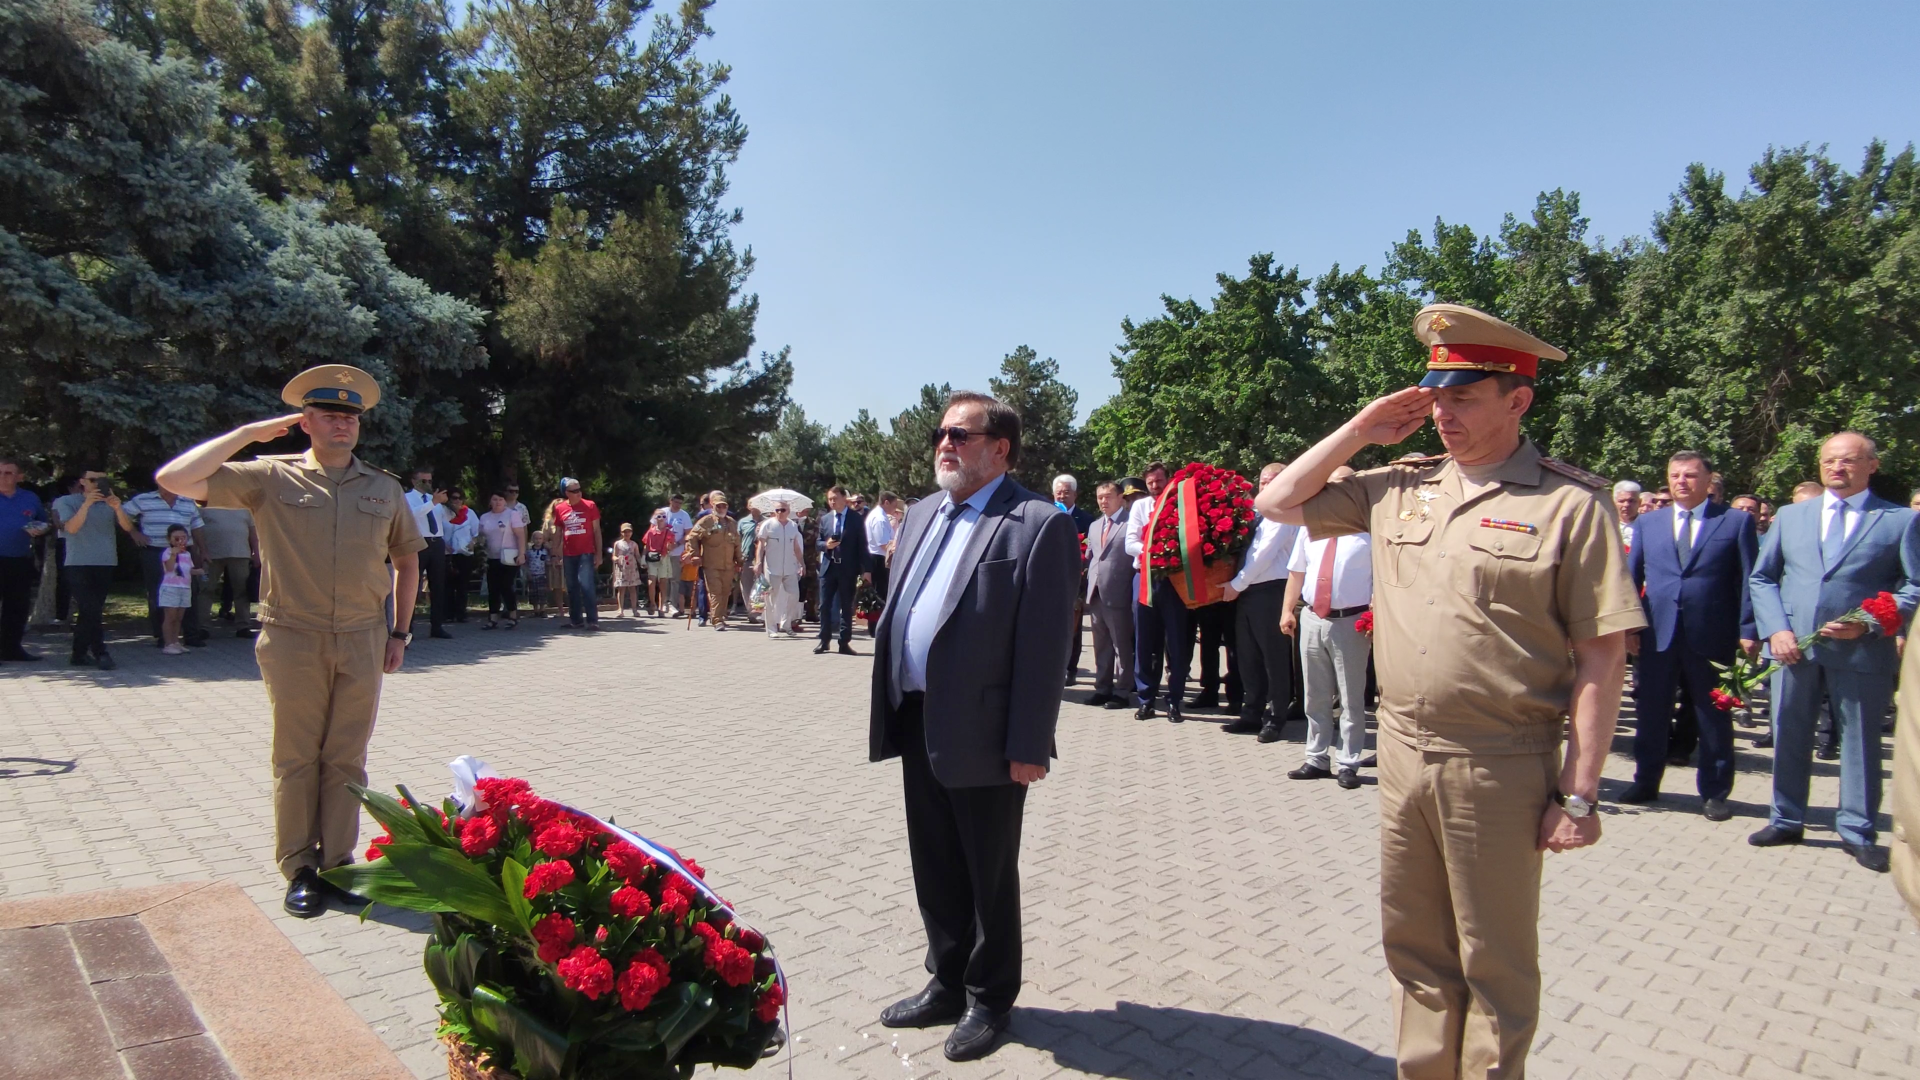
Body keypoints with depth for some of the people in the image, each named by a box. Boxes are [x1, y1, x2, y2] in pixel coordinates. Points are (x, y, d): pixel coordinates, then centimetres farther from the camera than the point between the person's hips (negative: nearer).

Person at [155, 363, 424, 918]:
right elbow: (174, 478, -9)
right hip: (293, 640, -2)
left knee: (346, 759, 8)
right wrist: (249, 433, -5)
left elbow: (406, 561, 17)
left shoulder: (385, 489, 8)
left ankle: (337, 865, 18)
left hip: (363, 642, 2)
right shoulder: (271, 477, 0)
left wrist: (399, 633, 12)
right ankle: (300, 870, 18)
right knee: (296, 759, 6)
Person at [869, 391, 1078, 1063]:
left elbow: (1044, 646, -15)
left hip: (982, 735, -7)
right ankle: (947, 984, 37)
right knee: (935, 871, 19)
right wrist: (884, 711, 12)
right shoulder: (921, 516, 13)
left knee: (989, 878, 10)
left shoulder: (1039, 525, -11)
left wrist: (1028, 747, -17)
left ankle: (989, 999, 29)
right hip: (918, 727, 7)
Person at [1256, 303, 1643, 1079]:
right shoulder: (1400, 486, 6)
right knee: (1414, 947, 19)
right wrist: (1360, 430, 4)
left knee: (1494, 963, 11)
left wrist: (1579, 795, -12)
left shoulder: (1569, 502, -9)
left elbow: (1603, 658, -10)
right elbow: (1277, 504, 11)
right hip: (1402, 753, 5)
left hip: (1500, 767, -5)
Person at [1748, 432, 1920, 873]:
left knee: (1861, 739, 6)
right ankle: (1786, 821, 23)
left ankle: (1857, 832, 19)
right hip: (1794, 644, 3)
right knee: (1789, 735, 9)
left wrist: (1869, 625, -14)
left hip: (1862, 649, -2)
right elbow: (1761, 578, 11)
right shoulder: (1790, 515, 12)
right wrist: (1776, 629, -3)